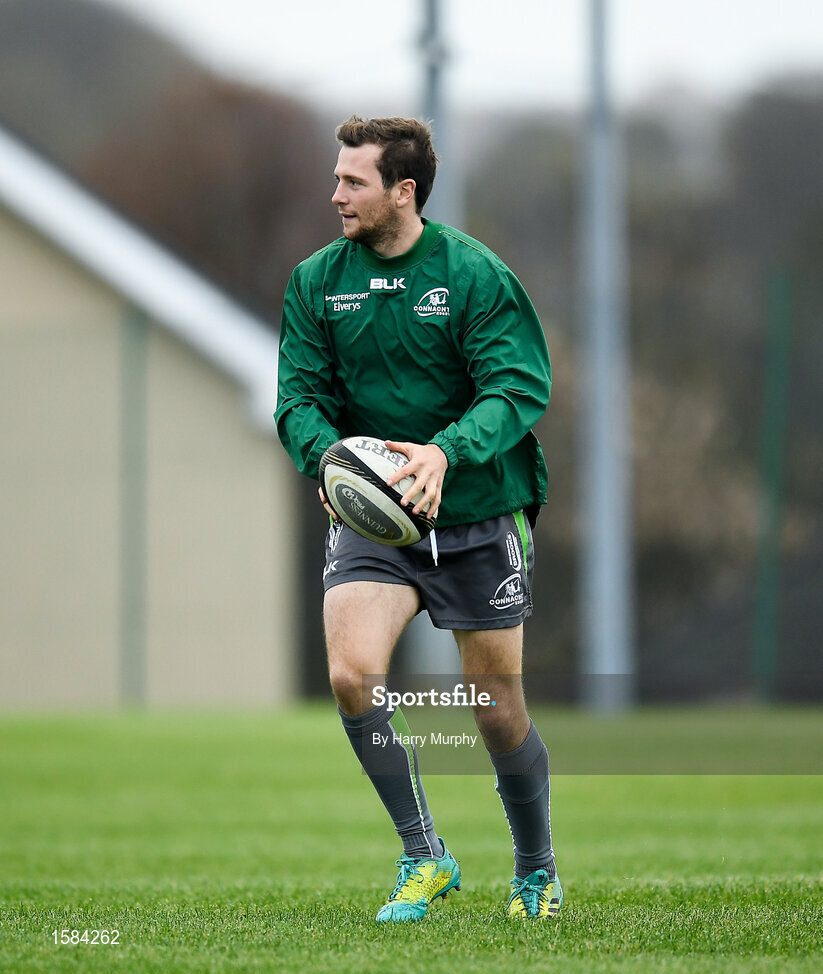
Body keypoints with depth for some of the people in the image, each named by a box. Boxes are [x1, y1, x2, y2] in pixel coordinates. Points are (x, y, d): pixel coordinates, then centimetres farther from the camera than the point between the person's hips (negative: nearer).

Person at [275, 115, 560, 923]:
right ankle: (424, 857, -5)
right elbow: (299, 395, 0)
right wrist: (326, 454, -23)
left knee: (500, 715, 4)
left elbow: (520, 387, -16)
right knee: (351, 675, -21)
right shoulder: (317, 280, 2)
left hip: (478, 515, -2)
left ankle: (537, 872, 30)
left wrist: (446, 452, -33)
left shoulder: (474, 273, -9)